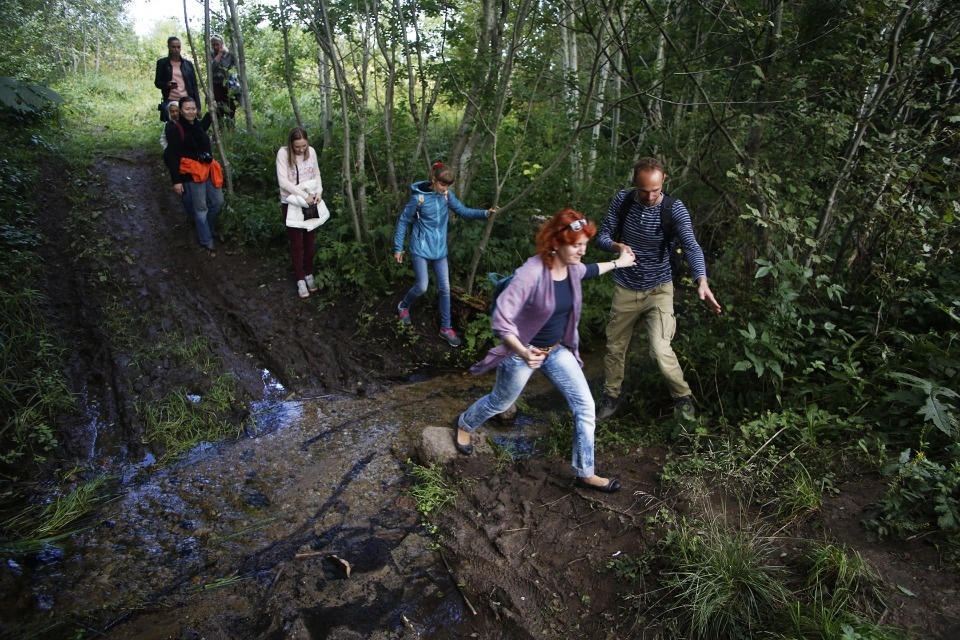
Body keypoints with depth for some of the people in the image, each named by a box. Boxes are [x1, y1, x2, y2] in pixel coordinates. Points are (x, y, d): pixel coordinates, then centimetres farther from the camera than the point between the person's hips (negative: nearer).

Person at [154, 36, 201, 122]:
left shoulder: (188, 63, 11)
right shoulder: (162, 63, 8)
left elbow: (194, 86, 9)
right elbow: (157, 82, 9)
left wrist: (197, 106, 1)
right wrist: (167, 85, -15)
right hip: (170, 101, -1)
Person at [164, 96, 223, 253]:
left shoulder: (198, 125, 9)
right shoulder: (176, 129, -12)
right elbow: (172, 157, -13)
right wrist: (176, 181, -16)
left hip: (208, 170, 7)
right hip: (192, 174, -7)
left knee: (218, 202, 12)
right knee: (201, 208, 1)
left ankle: (205, 228, 35)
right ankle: (206, 240, 14)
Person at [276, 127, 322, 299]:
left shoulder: (311, 151, -4)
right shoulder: (283, 153, -16)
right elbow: (283, 181, -21)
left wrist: (319, 192, -10)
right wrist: (304, 195, -25)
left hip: (310, 201, 4)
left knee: (310, 240, 11)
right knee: (296, 242, 4)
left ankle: (309, 274, 28)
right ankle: (300, 279, 14)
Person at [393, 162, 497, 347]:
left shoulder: (447, 195, -3)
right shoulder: (419, 197, -16)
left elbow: (463, 211, -4)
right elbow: (403, 221, -9)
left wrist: (485, 213, -21)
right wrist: (398, 248, -8)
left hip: (439, 249, 5)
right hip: (421, 248, -4)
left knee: (445, 288, 4)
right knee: (422, 287, -5)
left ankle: (446, 328, 15)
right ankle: (404, 306, 28)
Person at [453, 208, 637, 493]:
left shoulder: (572, 267, -8)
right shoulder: (532, 272, -33)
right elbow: (501, 317, -34)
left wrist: (616, 263, 28)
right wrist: (524, 353, -43)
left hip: (557, 350, 6)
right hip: (523, 353, -6)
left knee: (585, 407, 2)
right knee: (500, 402, 19)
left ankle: (585, 473, 19)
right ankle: (463, 424, 51)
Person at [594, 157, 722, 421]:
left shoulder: (675, 209, -17)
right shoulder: (622, 200, -8)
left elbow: (691, 246, -28)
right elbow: (602, 236, -4)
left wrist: (702, 281, -46)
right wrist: (617, 246, -29)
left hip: (658, 290, -3)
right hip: (625, 288, 3)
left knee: (660, 351, -17)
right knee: (614, 347, 13)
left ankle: (684, 398, 9)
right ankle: (611, 398, 35)